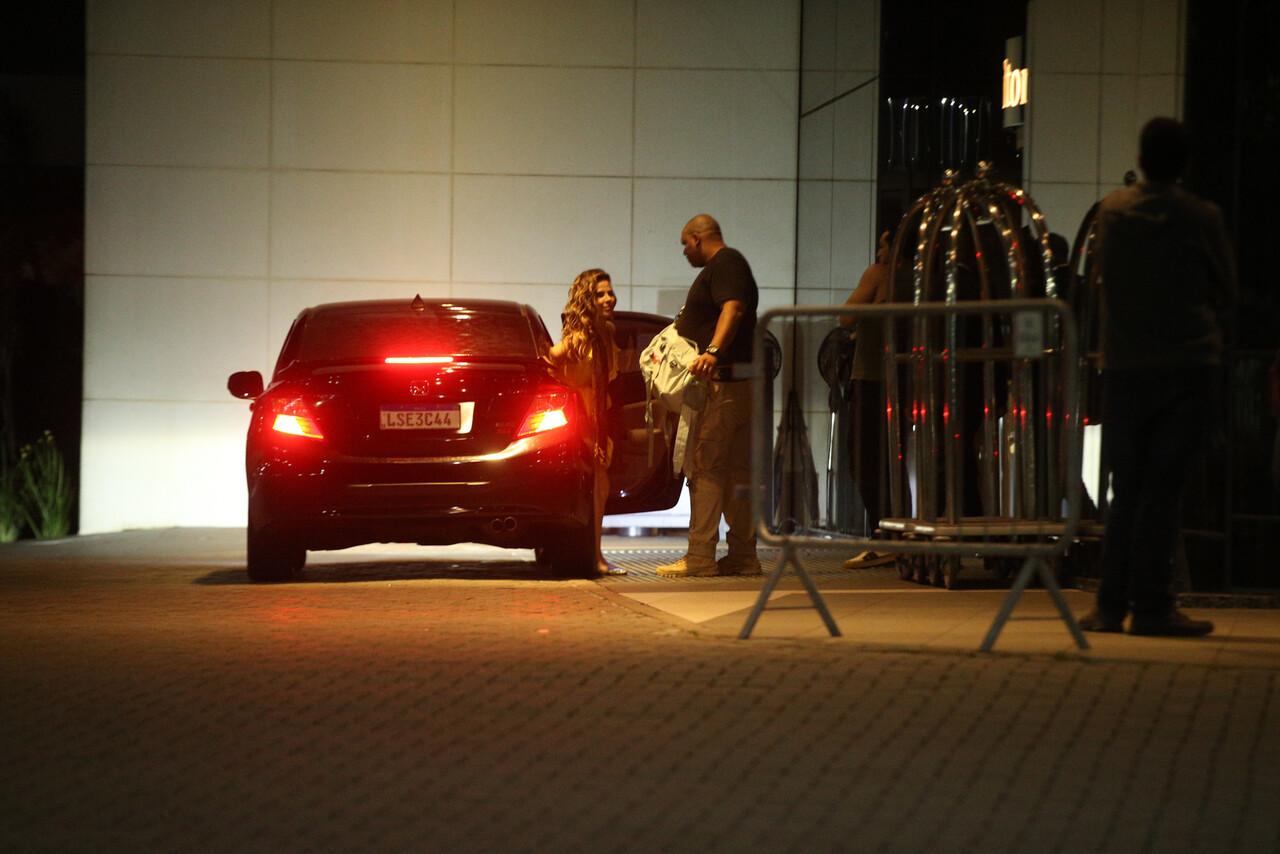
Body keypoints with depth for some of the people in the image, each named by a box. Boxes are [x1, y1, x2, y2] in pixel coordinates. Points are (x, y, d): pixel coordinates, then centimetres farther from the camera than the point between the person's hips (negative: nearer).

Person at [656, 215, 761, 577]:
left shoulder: (725, 263, -8)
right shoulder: (725, 265, 25)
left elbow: (733, 308, -25)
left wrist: (713, 351, -38)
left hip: (724, 381, -11)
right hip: (738, 383, 11)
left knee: (705, 465, -12)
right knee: (737, 469, 11)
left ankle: (700, 557, -16)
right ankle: (744, 554, 13)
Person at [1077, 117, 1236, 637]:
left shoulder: (1112, 210, 3)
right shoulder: (1201, 218, -6)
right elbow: (1226, 294, 5)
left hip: (1124, 365, 3)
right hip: (1187, 365, -3)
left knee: (1126, 490, 10)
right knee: (1163, 490, -3)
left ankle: (1111, 606, 8)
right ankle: (1150, 607, -5)